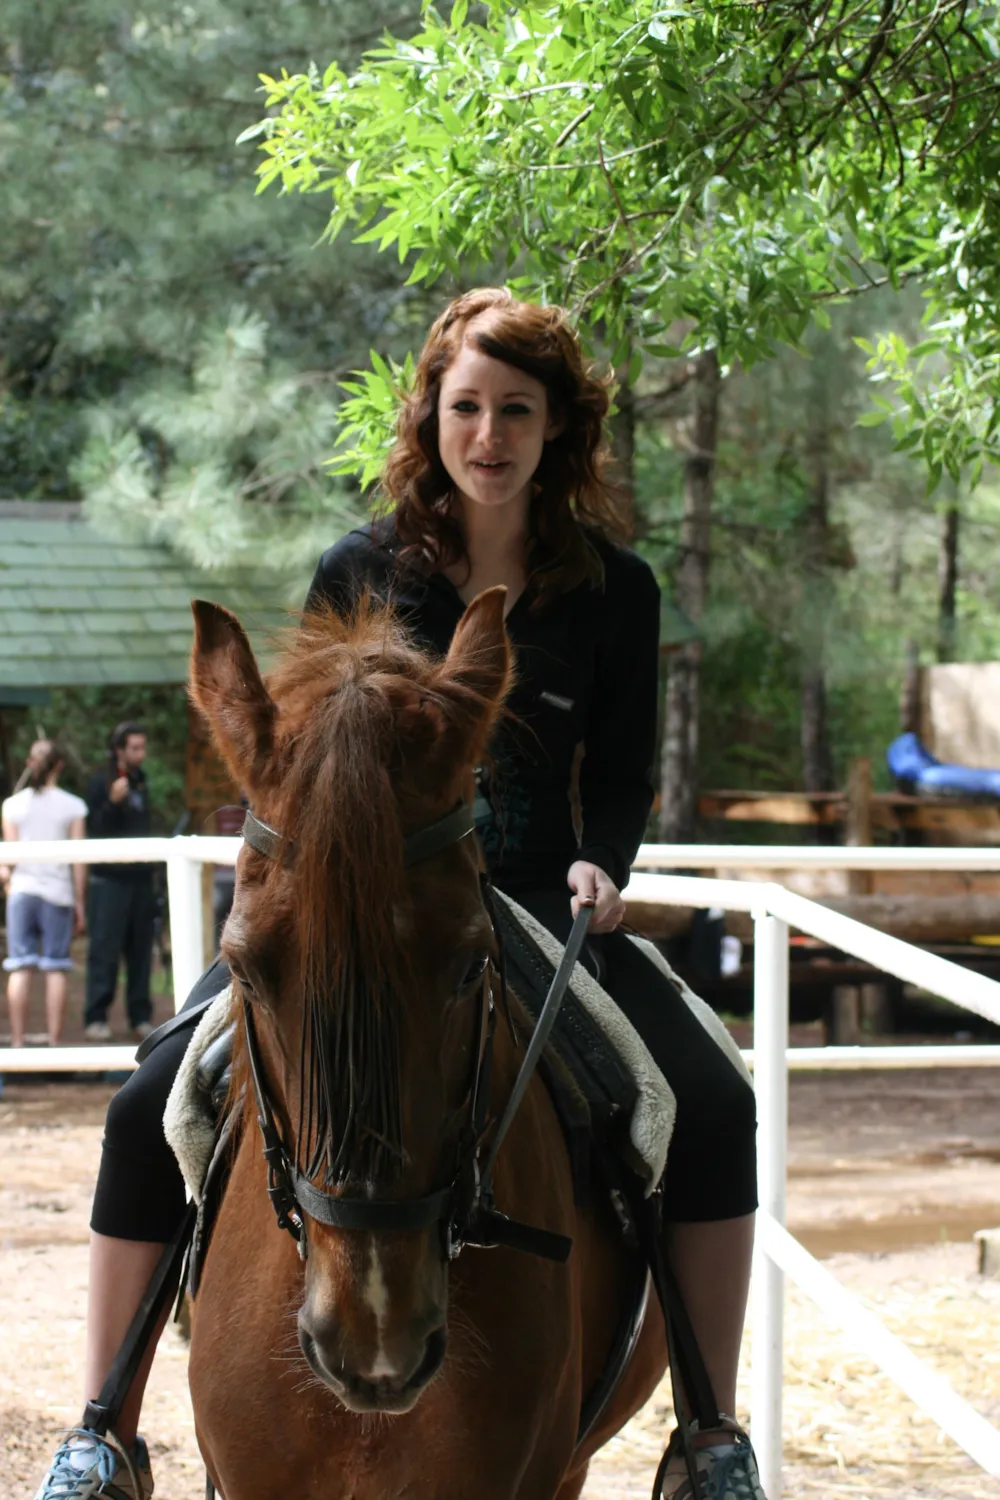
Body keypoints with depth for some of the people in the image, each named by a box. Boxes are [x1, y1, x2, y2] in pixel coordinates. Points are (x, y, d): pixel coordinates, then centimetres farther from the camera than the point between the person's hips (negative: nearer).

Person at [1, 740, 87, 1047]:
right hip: (58, 892, -1)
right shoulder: (72, 806, 0)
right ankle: (55, 1041, 0)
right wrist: (79, 903, 6)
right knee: (56, 970, 2)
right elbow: (79, 861, 0)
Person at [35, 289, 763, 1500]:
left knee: (713, 1105, -20)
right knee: (152, 1105, -18)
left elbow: (621, 773, 9)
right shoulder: (358, 573, 3)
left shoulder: (615, 590, 4)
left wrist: (598, 866, -12)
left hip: (538, 906, 0)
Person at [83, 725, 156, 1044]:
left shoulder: (140, 782, 15)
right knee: (105, 952, -6)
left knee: (140, 952, 5)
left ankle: (140, 1017, 10)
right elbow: (94, 828, -12)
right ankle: (95, 1019, -4)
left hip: (139, 878, 6)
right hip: (109, 881, -6)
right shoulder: (100, 783, -5)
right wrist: (112, 802, -27)